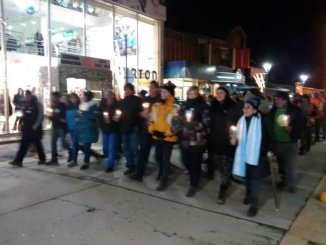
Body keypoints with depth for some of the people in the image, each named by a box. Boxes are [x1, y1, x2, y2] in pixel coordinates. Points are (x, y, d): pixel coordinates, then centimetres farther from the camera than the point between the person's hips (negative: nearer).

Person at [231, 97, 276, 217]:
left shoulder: (263, 120, -14)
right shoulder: (241, 120, 1)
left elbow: (271, 136, -5)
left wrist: (270, 150, -7)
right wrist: (234, 140, -10)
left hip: (258, 155, -5)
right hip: (244, 154, 5)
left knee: (255, 178, -1)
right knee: (247, 176, 18)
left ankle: (254, 204, 8)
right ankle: (248, 194, 42)